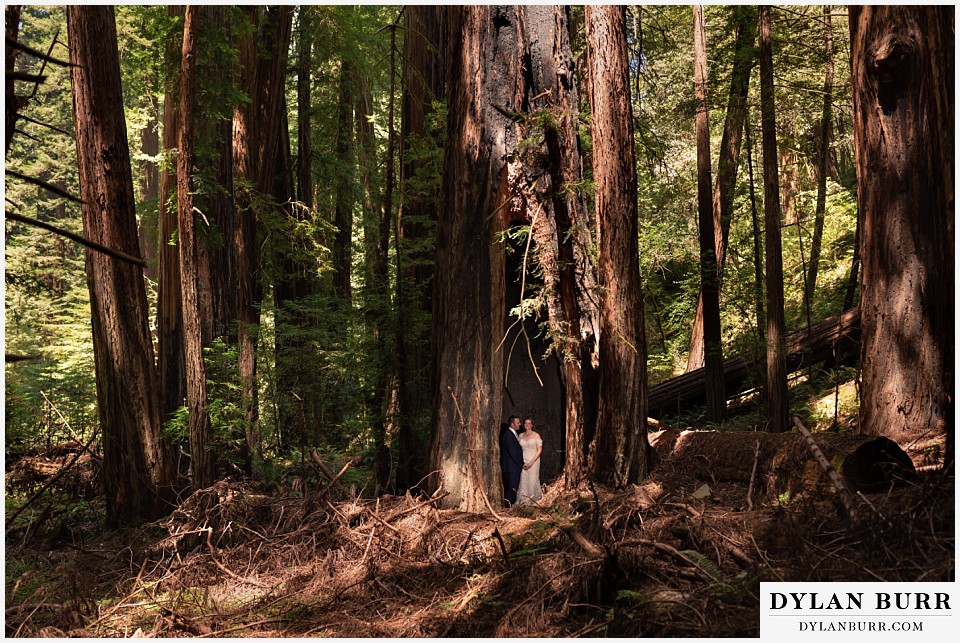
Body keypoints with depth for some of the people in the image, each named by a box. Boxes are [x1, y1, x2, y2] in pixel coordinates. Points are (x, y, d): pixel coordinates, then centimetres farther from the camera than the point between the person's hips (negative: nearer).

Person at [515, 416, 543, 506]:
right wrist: (521, 463, -3)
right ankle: (523, 500, 6)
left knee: (532, 480, 0)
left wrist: (531, 462, -12)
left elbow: (539, 450, -6)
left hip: (533, 461, -3)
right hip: (523, 462, 3)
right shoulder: (520, 436, 8)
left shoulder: (536, 435, -4)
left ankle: (533, 498, 18)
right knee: (523, 480, -2)